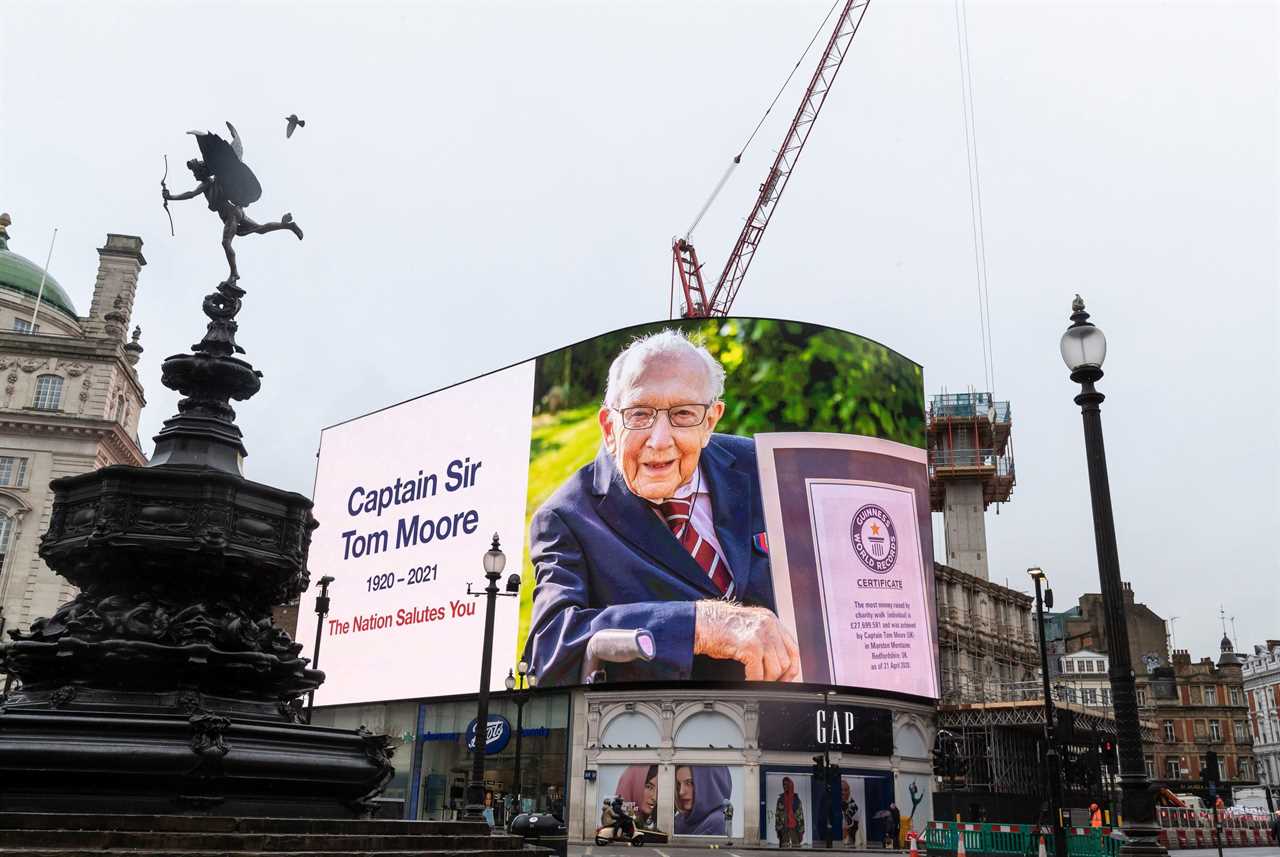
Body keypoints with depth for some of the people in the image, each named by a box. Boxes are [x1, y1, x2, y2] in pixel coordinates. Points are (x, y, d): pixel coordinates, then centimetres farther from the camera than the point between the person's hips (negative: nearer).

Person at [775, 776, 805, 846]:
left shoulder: (796, 799, 5)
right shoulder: (781, 799, 6)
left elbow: (801, 815, 4)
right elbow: (777, 815, 5)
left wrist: (801, 831, -1)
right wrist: (778, 829, -3)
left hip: (795, 828, 0)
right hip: (784, 828, 0)